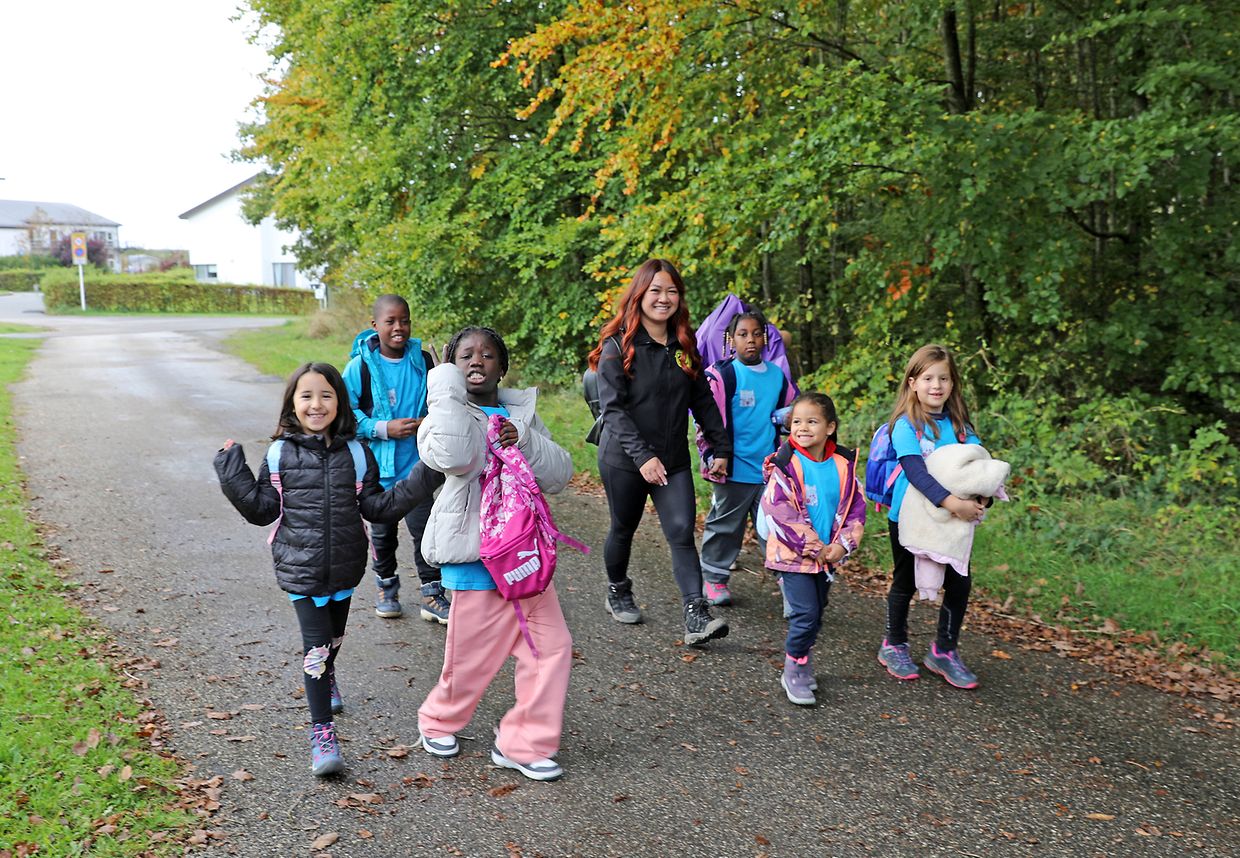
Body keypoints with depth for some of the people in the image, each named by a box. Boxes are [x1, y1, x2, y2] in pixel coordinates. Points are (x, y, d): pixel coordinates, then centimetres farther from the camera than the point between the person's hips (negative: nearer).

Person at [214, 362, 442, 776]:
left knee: (334, 636, 23)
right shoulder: (280, 454, -6)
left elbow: (376, 507, 0)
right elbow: (263, 509, -3)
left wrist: (422, 480, -8)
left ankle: (326, 677, 57)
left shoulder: (356, 454, -2)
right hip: (300, 569, -3)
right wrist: (232, 473, -11)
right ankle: (322, 733, 3)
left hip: (345, 567, 3)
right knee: (316, 644, -7)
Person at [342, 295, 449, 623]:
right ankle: (387, 588, 37)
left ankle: (433, 595, 13)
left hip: (416, 464, 0)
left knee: (424, 528, -1)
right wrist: (384, 429, -19)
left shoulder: (423, 360, -4)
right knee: (383, 531, 17)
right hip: (379, 466, 0)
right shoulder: (360, 365, -10)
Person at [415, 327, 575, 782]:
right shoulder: (450, 416, -5)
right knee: (473, 655, 6)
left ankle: (523, 743, 16)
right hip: (475, 553, -5)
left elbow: (559, 475, 4)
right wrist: (446, 382, -21)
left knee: (552, 643, 2)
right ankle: (438, 721, 37)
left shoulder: (521, 412, 11)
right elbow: (452, 457, -30)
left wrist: (525, 441, -15)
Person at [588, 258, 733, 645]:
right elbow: (613, 408, -17)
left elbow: (703, 400, 12)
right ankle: (618, 593, 38)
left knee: (682, 533, -8)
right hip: (624, 460, -3)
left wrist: (720, 447, 9)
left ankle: (697, 617, -12)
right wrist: (642, 456, -24)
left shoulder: (684, 345, 5)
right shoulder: (618, 345, -11)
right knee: (624, 529, 14)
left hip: (674, 461, 3)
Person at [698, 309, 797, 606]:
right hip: (735, 469, -4)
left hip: (771, 470, 4)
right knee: (725, 526, 9)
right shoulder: (722, 375, -9)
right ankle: (714, 578, 23)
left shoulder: (778, 375, 7)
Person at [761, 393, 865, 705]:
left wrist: (842, 545, -8)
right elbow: (779, 510, -18)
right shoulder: (786, 463, -13)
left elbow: (856, 508, 6)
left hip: (828, 555, 5)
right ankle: (793, 671, 7)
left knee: (816, 614, 15)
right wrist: (813, 547, -17)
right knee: (806, 613, -11)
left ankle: (803, 666, 33)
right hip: (793, 555, -5)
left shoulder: (844, 465, 1)